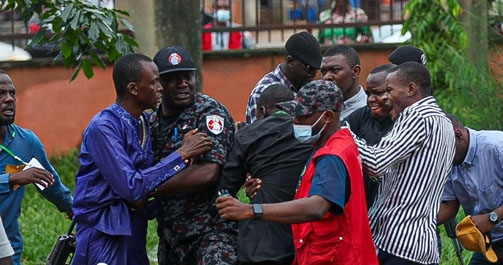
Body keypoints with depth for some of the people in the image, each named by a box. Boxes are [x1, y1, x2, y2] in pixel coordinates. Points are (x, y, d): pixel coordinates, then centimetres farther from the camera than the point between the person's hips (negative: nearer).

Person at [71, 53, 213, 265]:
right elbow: (133, 187, -23)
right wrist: (181, 155, -19)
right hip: (105, 233, -8)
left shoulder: (145, 121, 7)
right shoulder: (103, 127, -18)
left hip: (135, 230, 8)